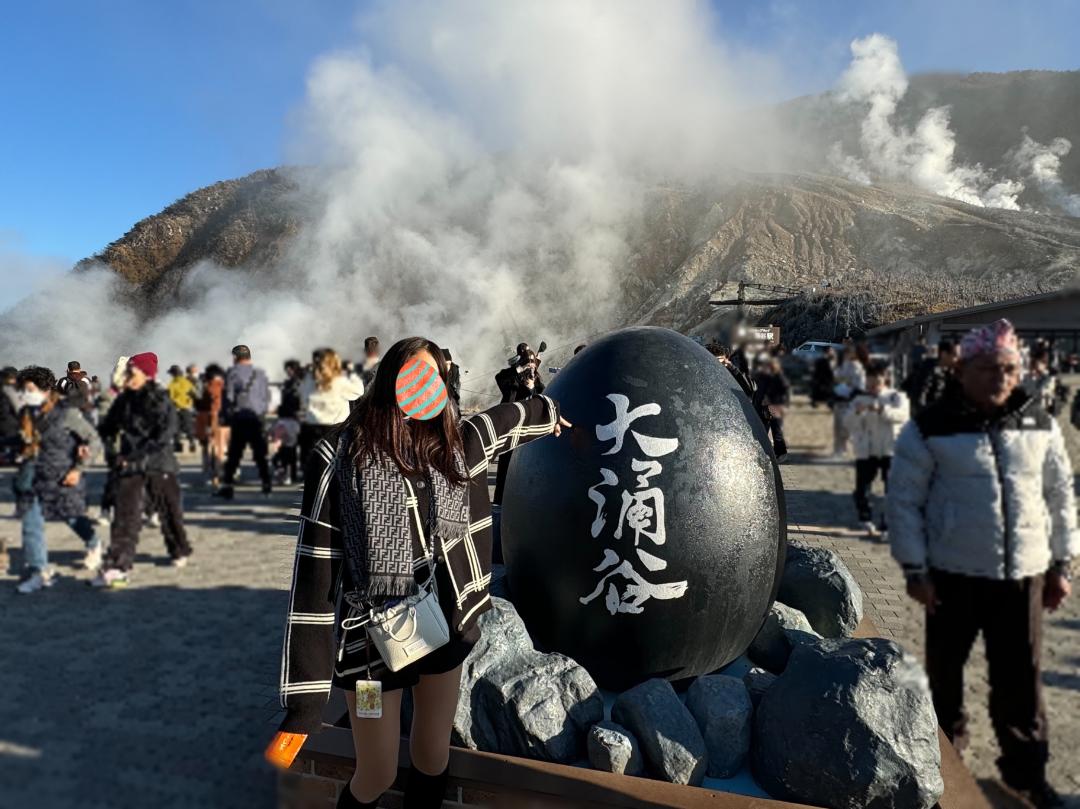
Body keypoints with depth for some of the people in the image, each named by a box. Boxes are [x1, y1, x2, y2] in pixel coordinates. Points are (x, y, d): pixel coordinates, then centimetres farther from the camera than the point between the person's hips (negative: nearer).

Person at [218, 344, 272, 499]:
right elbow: (267, 396, 10)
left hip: (239, 418, -3)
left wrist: (225, 414, 3)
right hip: (257, 418, 3)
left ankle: (228, 485, 1)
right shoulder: (261, 373, 8)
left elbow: (228, 395, -7)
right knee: (260, 452, 12)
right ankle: (266, 482, 14)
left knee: (234, 453, 2)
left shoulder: (233, 372, -5)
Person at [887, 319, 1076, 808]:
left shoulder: (1039, 424, 2)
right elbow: (903, 500, -7)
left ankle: (1025, 769, 33)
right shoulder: (930, 428, -10)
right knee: (945, 668, 13)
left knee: (1021, 677, 12)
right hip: (954, 572, -3)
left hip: (1024, 572, 3)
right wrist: (914, 569, -9)